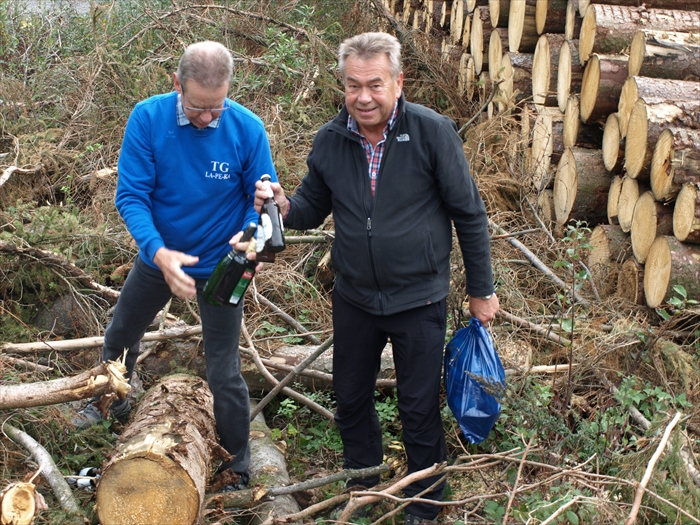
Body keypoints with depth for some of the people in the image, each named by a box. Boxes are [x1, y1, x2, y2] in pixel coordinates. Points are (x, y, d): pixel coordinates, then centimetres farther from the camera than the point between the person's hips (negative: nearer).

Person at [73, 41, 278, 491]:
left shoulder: (247, 129, -22)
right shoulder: (148, 118, -21)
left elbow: (262, 199, -13)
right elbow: (131, 196, -22)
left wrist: (248, 235, -35)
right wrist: (158, 252, -38)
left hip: (219, 264, -3)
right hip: (160, 256, 3)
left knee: (224, 373, 1)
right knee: (120, 335, 26)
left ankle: (238, 467, 22)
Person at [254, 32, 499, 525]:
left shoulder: (433, 132, -16)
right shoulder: (330, 140, -5)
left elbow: (469, 215, -9)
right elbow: (314, 207, 8)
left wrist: (481, 289, -4)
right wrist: (286, 206, -16)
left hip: (418, 300, -4)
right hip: (354, 299, 4)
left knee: (420, 410, 10)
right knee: (350, 401, 20)